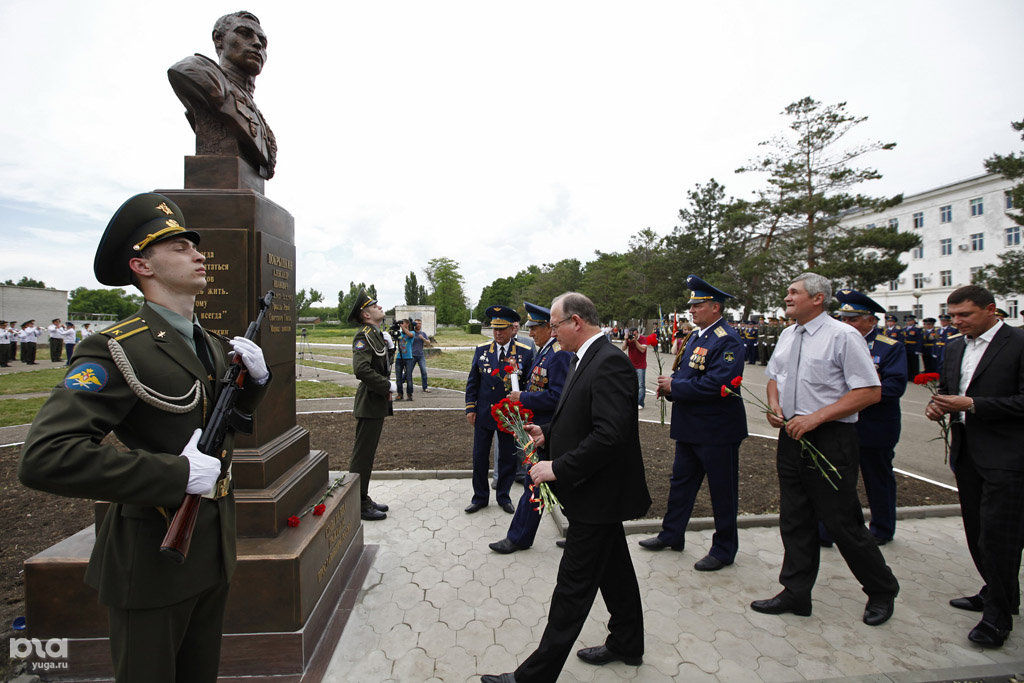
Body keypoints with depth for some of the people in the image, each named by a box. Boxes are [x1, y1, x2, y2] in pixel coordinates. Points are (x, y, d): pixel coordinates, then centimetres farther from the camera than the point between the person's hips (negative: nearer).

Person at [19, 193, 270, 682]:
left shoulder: (212, 345, 6)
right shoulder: (118, 351, -19)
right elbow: (44, 458, -27)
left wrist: (256, 376, -3)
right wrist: (178, 473, -28)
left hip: (212, 553, 7)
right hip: (152, 563, -7)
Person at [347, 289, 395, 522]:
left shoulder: (377, 335, 15)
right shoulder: (364, 335, -15)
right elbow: (361, 369, -27)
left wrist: (386, 389, 12)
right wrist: (388, 386, -18)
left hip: (378, 404, 10)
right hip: (369, 404, -10)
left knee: (367, 453, 17)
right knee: (362, 455, 0)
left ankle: (363, 498, 28)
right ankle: (358, 505, 10)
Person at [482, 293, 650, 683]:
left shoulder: (610, 363, -23)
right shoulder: (589, 359, 10)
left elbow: (609, 435, -30)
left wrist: (557, 468, -25)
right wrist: (547, 435, 5)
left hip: (597, 496, -10)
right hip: (599, 493, 10)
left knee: (573, 587, 2)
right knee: (614, 571, 25)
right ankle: (627, 646, 45)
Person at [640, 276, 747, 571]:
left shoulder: (728, 341, -18)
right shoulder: (697, 336, 12)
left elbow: (717, 383, -28)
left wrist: (675, 386, -19)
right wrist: (670, 384, -2)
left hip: (717, 429, -9)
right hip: (690, 427, 9)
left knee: (722, 491, 8)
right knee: (681, 481, 18)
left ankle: (724, 550, 25)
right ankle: (672, 535, 34)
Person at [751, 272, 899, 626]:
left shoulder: (843, 336, -11)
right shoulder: (787, 335, 11)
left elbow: (871, 391, -14)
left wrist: (815, 417, -20)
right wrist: (775, 405, 1)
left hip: (830, 440, -6)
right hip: (791, 437, 7)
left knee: (842, 523, 5)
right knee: (794, 520, 13)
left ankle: (882, 590, 32)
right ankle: (795, 594, 28)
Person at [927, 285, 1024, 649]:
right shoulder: (954, 348, 11)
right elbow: (947, 389, 20)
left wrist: (971, 405, -20)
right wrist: (937, 404, -1)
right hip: (966, 453, 7)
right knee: (977, 532, 17)